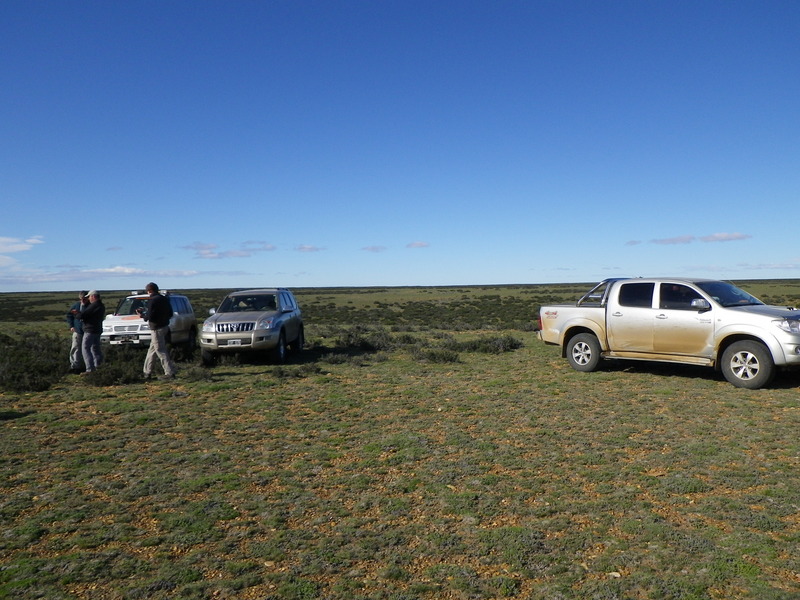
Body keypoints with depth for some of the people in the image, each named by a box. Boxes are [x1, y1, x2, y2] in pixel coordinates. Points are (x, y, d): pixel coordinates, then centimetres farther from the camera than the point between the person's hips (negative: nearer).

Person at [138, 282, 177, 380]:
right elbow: (170, 314, 14)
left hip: (157, 328, -9)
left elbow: (150, 316, -21)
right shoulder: (164, 299, 9)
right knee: (152, 350, 19)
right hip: (165, 326, 9)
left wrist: (142, 315, -1)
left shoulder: (152, 300, -16)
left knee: (161, 351, -5)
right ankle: (147, 372, 27)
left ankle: (170, 373, -6)